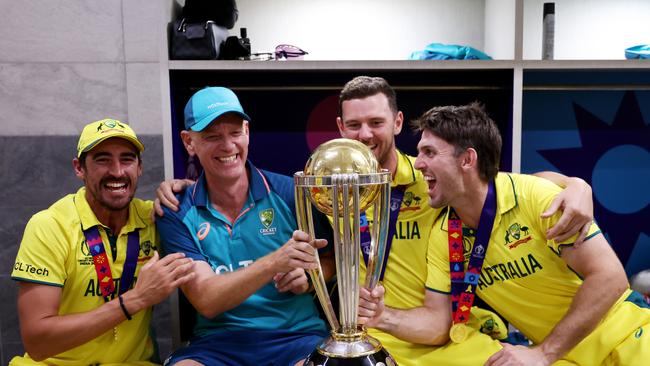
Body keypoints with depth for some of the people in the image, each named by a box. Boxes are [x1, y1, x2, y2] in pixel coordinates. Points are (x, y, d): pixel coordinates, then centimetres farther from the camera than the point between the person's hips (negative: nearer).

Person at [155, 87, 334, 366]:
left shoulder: (290, 192, -5)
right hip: (218, 342, 1)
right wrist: (275, 262, -26)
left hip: (299, 335, -1)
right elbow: (206, 302, -11)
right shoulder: (177, 214, -1)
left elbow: (333, 257, 9)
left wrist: (308, 275, -14)